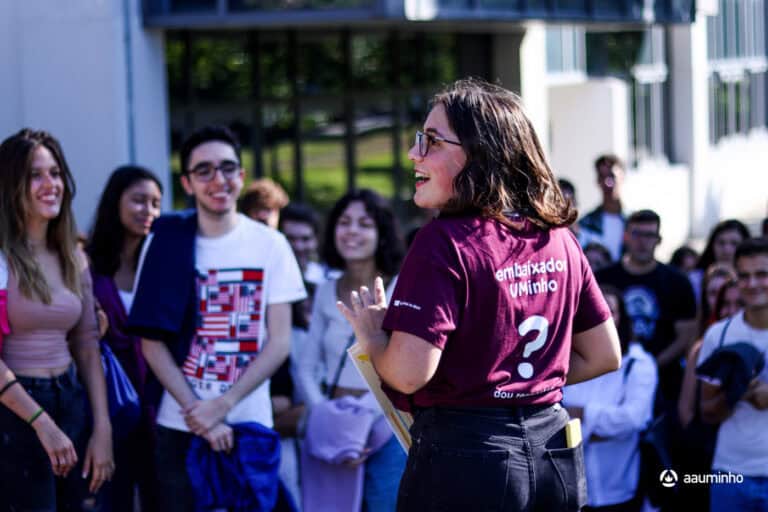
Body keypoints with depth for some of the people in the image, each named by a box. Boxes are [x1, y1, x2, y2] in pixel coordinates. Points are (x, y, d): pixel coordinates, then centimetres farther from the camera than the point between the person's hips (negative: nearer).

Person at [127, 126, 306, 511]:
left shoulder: (270, 245, 1)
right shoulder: (165, 244, 1)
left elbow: (279, 342, -1)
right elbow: (153, 342, -1)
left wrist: (224, 404, -11)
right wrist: (195, 410, -11)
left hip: (250, 424, 0)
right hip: (179, 427, 0)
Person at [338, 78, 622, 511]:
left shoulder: (445, 241, -15)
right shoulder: (559, 238, 4)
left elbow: (408, 374, -22)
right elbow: (605, 356, 11)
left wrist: (371, 333, -3)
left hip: (465, 458, -6)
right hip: (556, 452, 6)